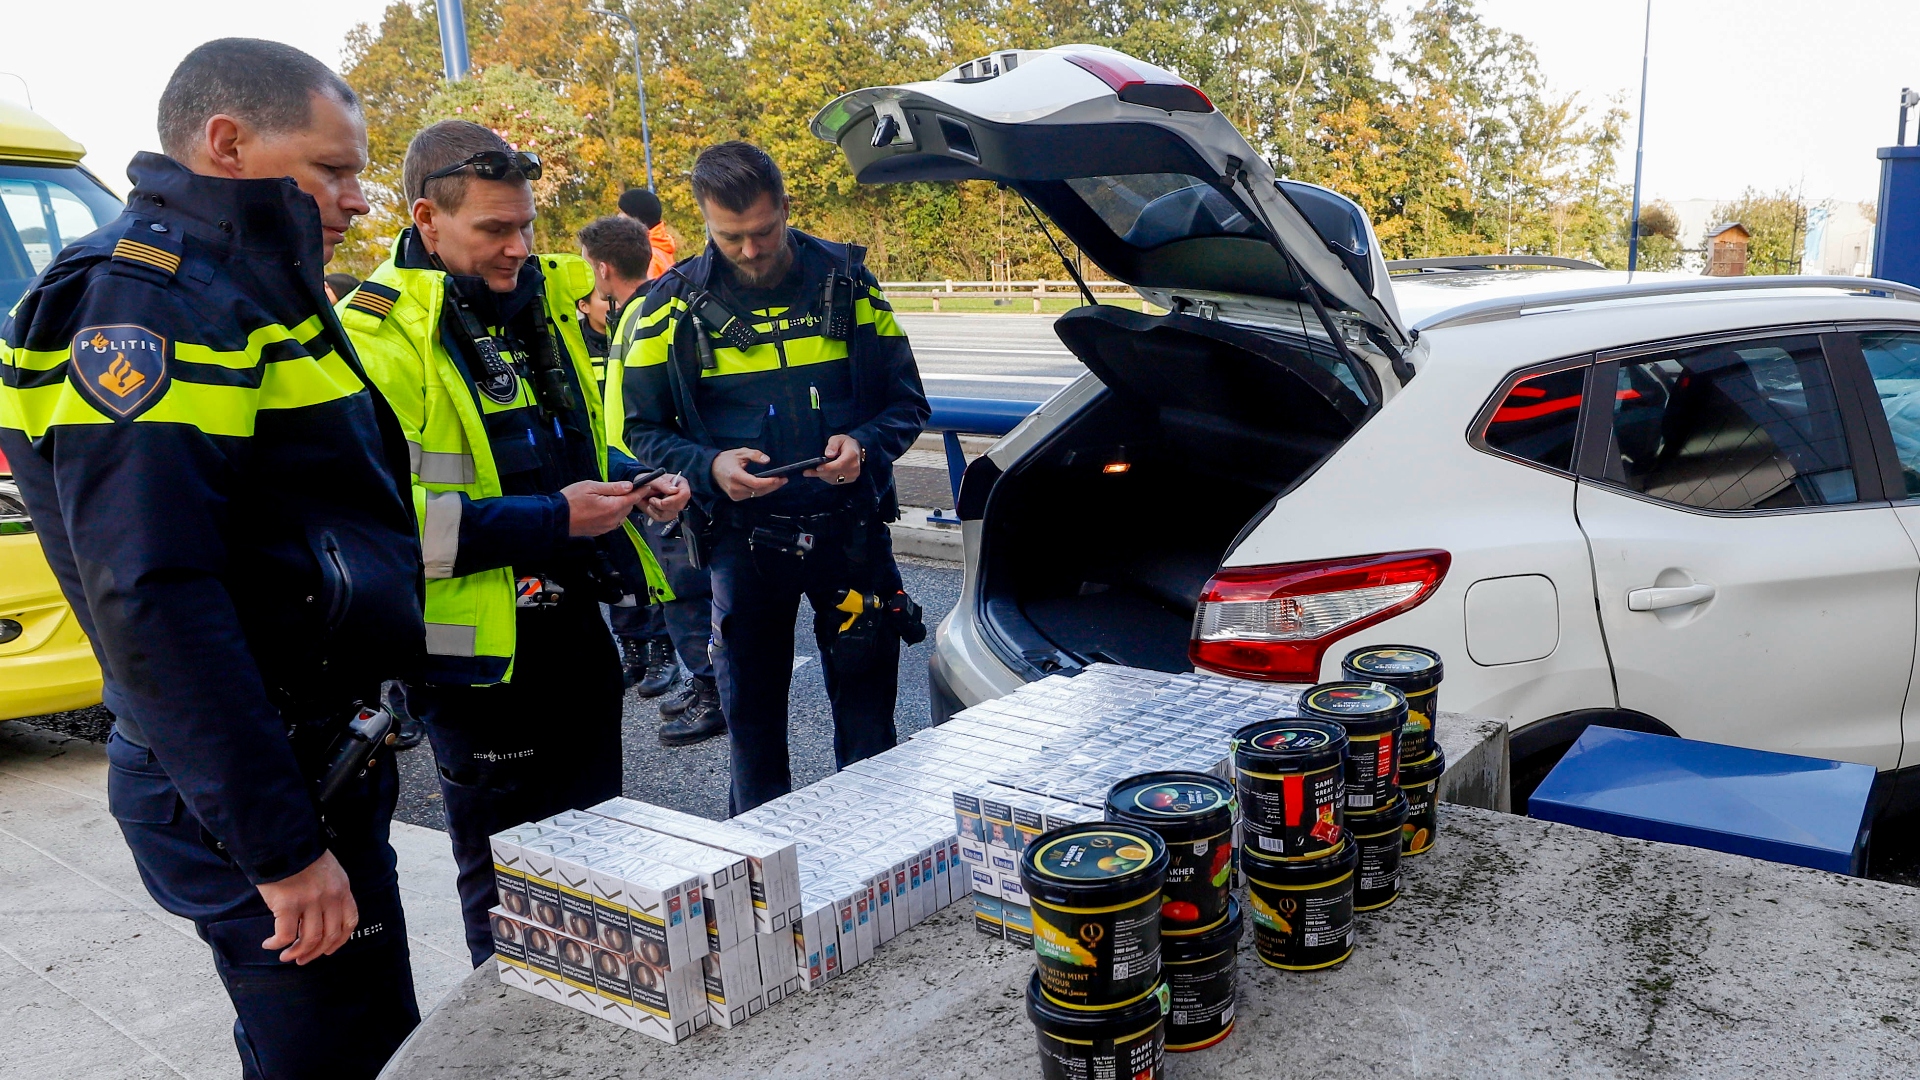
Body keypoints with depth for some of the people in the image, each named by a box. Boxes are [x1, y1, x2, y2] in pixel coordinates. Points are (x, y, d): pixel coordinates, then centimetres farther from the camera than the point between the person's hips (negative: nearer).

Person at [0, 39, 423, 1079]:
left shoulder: (235, 292, 14)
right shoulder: (146, 298, -17)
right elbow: (151, 598, -26)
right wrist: (281, 844, -25)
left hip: (318, 753, 10)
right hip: (251, 795, -10)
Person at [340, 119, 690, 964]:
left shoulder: (536, 302, 11)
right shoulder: (378, 339, -16)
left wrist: (632, 483, 4)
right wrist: (550, 519, -26)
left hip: (575, 623, 8)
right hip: (480, 648, -8)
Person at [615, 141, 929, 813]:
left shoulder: (846, 283, 1)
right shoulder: (674, 308, -1)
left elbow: (907, 401, 7)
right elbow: (644, 430, 2)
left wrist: (865, 445, -14)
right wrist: (711, 467, -17)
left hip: (851, 527, 1)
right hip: (743, 538, 0)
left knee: (867, 706, 10)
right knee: (752, 715, 11)